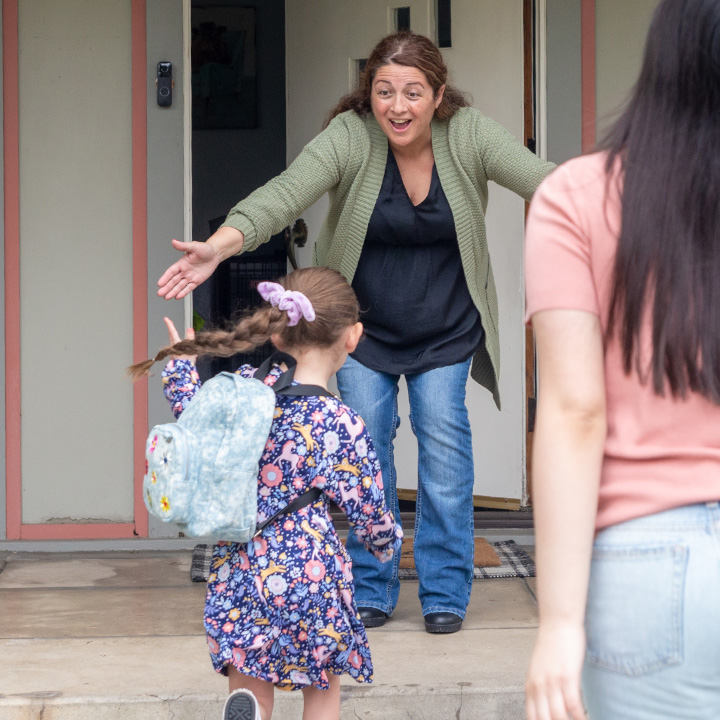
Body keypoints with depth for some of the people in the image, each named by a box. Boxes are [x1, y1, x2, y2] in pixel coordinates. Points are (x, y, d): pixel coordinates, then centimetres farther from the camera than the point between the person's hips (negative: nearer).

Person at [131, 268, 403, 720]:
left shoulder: (246, 389, -3)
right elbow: (369, 513, -3)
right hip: (310, 574, -3)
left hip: (239, 572, 3)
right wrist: (389, 542, 19)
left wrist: (180, 365, 32)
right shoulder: (342, 426, -13)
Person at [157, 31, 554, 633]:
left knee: (444, 437, -4)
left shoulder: (469, 136, -15)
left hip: (445, 328, 1)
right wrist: (219, 246, -50)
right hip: (363, 324, 0)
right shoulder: (350, 138, -20)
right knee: (365, 444, -3)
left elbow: (537, 177, -26)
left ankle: (446, 593, 8)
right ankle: (370, 592, 11)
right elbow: (286, 193, -33)